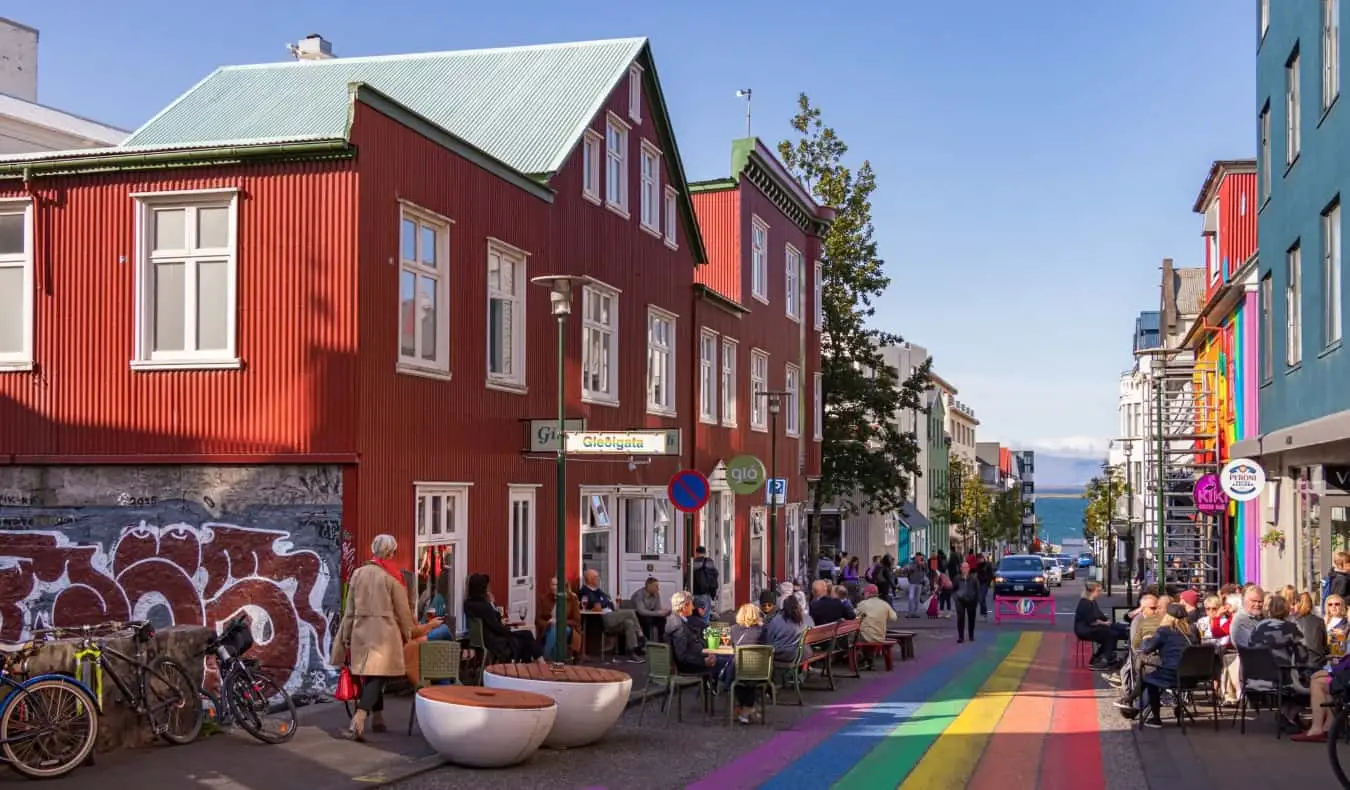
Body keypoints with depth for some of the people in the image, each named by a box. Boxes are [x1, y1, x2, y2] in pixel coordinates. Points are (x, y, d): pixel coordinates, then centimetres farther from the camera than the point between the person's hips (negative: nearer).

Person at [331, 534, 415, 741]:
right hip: (384, 631, -5)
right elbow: (402, 609, -3)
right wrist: (408, 633, 12)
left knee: (369, 675, 16)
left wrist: (346, 636, 17)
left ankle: (377, 719, 25)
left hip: (361, 630, 5)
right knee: (377, 676, -7)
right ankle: (358, 722, -22)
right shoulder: (392, 576, -7)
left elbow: (349, 609, 10)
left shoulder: (358, 573, 6)